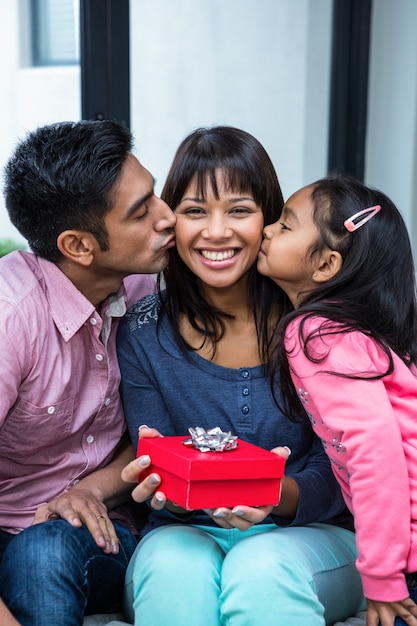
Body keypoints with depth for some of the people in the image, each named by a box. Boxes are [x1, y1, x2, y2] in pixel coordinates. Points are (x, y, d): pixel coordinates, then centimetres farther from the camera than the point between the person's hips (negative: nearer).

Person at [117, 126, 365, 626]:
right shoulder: (144, 332, -3)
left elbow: (335, 477, -6)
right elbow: (156, 478, -1)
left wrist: (281, 496, -28)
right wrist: (160, 481, -26)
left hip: (309, 535, 0)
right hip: (185, 534, 1)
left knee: (262, 568, -34)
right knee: (175, 566, -33)